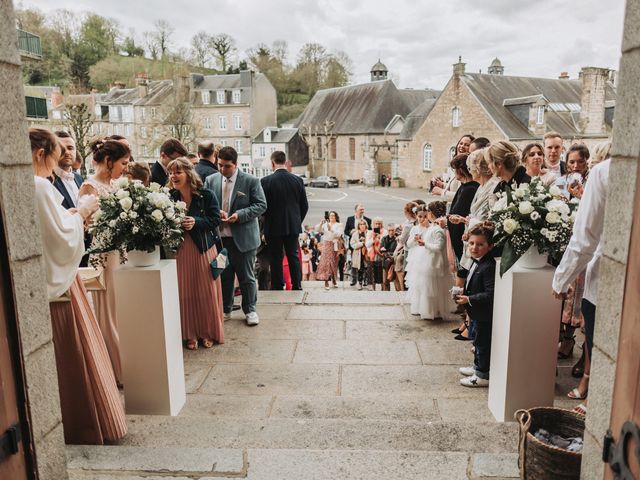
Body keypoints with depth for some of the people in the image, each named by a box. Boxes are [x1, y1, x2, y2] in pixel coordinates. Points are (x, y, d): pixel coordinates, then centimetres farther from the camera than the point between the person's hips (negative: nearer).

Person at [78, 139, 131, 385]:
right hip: (106, 256, -8)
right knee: (110, 314, 3)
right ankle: (118, 370, 16)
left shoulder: (112, 185, 11)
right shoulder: (90, 186, -13)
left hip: (122, 253, 8)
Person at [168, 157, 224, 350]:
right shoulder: (170, 197, 0)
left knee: (206, 292, 6)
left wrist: (196, 222, -22)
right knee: (185, 293, 5)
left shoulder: (206, 195, -7)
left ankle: (209, 333, 21)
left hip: (203, 249, -2)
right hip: (180, 251, 2)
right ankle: (190, 334, 19)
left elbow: (215, 219, -8)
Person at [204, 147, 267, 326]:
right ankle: (225, 310, 29)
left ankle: (250, 310, 23)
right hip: (219, 237, 3)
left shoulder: (251, 181, -6)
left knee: (247, 277, 8)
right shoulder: (211, 180, 4)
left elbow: (261, 205, -7)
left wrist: (239, 215, -19)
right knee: (223, 276, 14)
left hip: (243, 237, -3)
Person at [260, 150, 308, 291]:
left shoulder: (265, 181, -12)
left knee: (276, 259, 7)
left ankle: (277, 287, 13)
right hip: (293, 226, 3)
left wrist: (268, 221, 9)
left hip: (274, 227, -3)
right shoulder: (298, 180, -1)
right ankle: (297, 285, 18)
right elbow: (304, 205, 4)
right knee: (293, 256, 13)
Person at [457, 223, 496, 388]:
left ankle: (483, 376, 16)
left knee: (483, 342, 3)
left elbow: (490, 294, -29)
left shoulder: (489, 266, -26)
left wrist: (469, 299, -26)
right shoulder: (477, 263, 7)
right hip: (479, 313, 10)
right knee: (478, 340, 23)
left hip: (485, 314, -10)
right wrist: (464, 293, 5)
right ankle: (478, 366, 40)